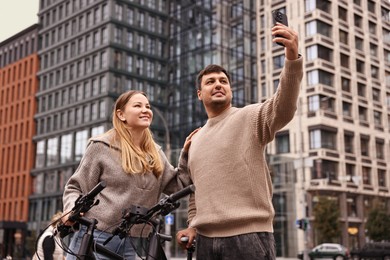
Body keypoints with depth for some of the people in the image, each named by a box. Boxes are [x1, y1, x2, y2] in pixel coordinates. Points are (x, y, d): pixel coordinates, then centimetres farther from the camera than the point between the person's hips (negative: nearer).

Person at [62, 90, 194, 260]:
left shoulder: (155, 154, 10)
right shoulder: (102, 146, -4)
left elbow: (177, 186, 10)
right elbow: (75, 187, 0)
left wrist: (187, 154, 1)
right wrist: (72, 209, -20)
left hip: (131, 244, 5)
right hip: (95, 238, -4)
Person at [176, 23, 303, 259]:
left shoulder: (251, 117, 1)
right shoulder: (196, 140, 20)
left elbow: (283, 107, -20)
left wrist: (292, 58, -34)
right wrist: (193, 225, 14)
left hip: (249, 236, -5)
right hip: (206, 240, 6)